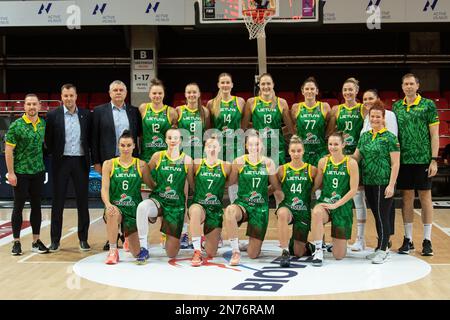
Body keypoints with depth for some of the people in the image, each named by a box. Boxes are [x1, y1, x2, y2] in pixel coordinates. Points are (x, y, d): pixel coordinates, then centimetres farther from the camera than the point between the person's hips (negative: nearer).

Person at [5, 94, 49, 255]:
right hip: (20, 172, -4)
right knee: (19, 206, 3)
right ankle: (16, 242, 12)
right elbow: (8, 150, -10)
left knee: (36, 205, 9)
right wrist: (11, 173, -14)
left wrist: (42, 164, 11)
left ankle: (36, 241, 18)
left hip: (38, 171, 5)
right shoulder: (16, 125, -10)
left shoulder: (43, 124, 5)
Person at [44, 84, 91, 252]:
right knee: (58, 201, 4)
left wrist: (91, 157, 3)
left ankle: (83, 238, 14)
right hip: (61, 162, -1)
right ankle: (55, 240, 11)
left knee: (82, 200, 5)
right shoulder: (53, 115, -1)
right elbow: (48, 140, 4)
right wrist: (55, 154, 3)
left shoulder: (86, 115, 3)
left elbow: (91, 137, 9)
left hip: (81, 161, 1)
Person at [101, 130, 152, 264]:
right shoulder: (109, 164, 0)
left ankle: (129, 239, 41)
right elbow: (104, 188, -9)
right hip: (115, 207, -1)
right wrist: (108, 204, -27)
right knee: (112, 213, -41)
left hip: (134, 209, 1)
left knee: (136, 253, 2)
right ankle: (113, 251, -22)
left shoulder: (141, 165, 2)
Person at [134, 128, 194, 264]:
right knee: (142, 207, -40)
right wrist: (156, 187, -1)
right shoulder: (157, 156, 0)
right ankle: (143, 249, -23)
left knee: (171, 254, 0)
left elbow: (193, 185, 5)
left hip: (177, 204, 0)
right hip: (158, 200, 0)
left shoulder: (186, 160, -1)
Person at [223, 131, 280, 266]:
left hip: (261, 207, 1)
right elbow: (229, 183, -1)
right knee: (230, 210, -41)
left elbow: (276, 187, 10)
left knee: (253, 254, 1)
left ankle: (255, 243, 41)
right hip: (242, 204, -1)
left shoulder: (268, 163, 1)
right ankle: (236, 251, -26)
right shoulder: (239, 162, -3)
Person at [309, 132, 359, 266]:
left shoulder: (351, 163, -6)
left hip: (343, 206, -1)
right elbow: (316, 185, 8)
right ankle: (318, 251, -22)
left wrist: (336, 204, -15)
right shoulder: (323, 162, 1)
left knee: (339, 256, 0)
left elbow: (353, 190, -9)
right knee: (316, 213, -41)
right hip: (324, 203, 1)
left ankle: (338, 240, 38)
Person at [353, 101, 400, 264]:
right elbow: (356, 157, 15)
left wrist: (391, 185, -15)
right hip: (369, 183, 6)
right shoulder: (364, 136, 12)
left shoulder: (390, 137, -6)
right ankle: (381, 248, 22)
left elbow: (395, 163, -9)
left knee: (383, 216, -4)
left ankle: (382, 251, 3)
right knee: (377, 216, 13)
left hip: (384, 183, -6)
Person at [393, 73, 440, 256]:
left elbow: (434, 134, -3)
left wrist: (434, 160, -9)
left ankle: (427, 240, 10)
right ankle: (408, 239, 15)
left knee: (425, 197, 2)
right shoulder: (396, 107, 9)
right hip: (403, 159, 3)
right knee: (406, 198, 7)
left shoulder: (428, 105, -1)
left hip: (423, 159, -3)